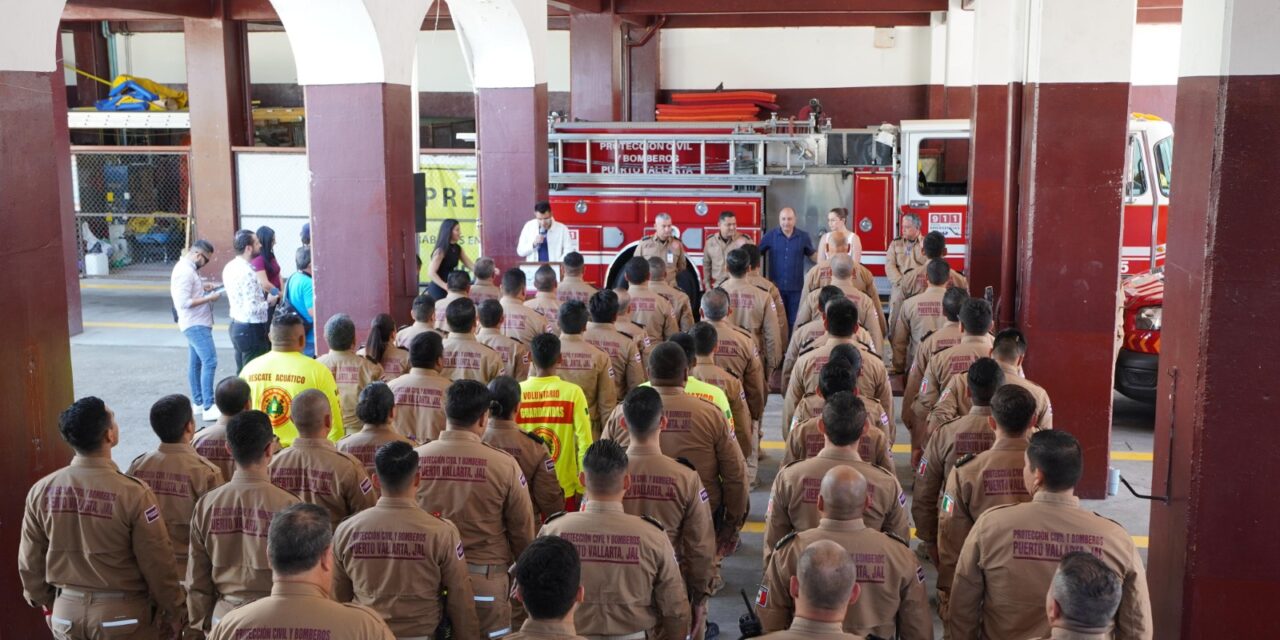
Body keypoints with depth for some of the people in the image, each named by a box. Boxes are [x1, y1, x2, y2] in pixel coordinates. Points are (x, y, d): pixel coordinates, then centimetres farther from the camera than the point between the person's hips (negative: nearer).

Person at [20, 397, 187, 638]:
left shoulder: (41, 491, -8)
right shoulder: (133, 494, -21)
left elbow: (30, 560, 4)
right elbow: (156, 563, -14)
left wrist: (44, 600, 20)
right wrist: (172, 610, 0)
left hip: (66, 613, 4)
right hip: (121, 614, -4)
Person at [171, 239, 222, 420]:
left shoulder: (186, 267, 12)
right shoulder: (185, 271, -19)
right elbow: (184, 302, -24)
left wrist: (202, 287, 10)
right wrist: (209, 298, -19)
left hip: (197, 324, 11)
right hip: (195, 325, -11)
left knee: (195, 363, 15)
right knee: (210, 362, -15)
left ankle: (197, 403, 23)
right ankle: (208, 408, -16)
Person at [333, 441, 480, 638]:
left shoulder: (346, 531, -9)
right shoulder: (441, 533, -17)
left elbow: (338, 597, 3)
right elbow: (461, 600, -10)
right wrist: (469, 636, 4)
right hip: (422, 634, -2)